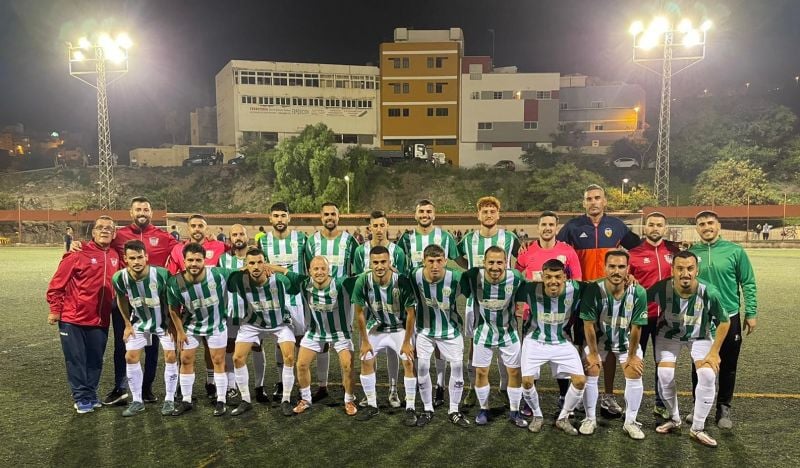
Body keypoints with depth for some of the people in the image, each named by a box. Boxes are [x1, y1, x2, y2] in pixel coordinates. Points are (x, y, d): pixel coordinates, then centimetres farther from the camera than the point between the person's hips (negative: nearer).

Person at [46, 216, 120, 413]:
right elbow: (57, 283, -7)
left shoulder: (115, 257, 4)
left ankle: (91, 394, 25)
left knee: (95, 360, 11)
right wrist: (55, 309, -7)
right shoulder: (78, 255, -11)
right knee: (76, 360, 3)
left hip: (100, 320, 4)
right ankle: (82, 397, 14)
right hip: (73, 318, -4)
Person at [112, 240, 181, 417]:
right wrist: (128, 325, 4)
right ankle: (137, 401, 15)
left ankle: (169, 399, 7)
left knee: (171, 356, -7)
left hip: (164, 321, -3)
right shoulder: (119, 278, -22)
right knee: (131, 357, 0)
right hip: (139, 322, 3)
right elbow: (121, 299, 0)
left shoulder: (161, 274, -33)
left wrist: (174, 326, -14)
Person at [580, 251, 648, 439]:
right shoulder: (593, 290, -31)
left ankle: (630, 422, 16)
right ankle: (590, 419, 14)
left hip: (627, 340, 1)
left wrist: (632, 356, -8)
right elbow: (589, 325, -20)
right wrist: (593, 353, -12)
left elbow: (636, 328, -17)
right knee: (590, 373, -4)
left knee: (635, 376, -4)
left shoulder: (638, 293, -29)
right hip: (599, 338, -1)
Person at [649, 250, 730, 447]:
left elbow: (724, 322, -13)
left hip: (701, 337, 0)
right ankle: (674, 419, 16)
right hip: (669, 335, 0)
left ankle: (697, 428, -1)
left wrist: (714, 352, -13)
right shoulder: (662, 289, -32)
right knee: (665, 376, -13)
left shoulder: (709, 293, -30)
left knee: (708, 375, -19)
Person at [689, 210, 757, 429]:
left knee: (728, 366, 8)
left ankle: (724, 408, 24)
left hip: (729, 317, -1)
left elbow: (748, 283, -1)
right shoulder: (690, 253, 0)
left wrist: (751, 313, -4)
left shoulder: (735, 251, -4)